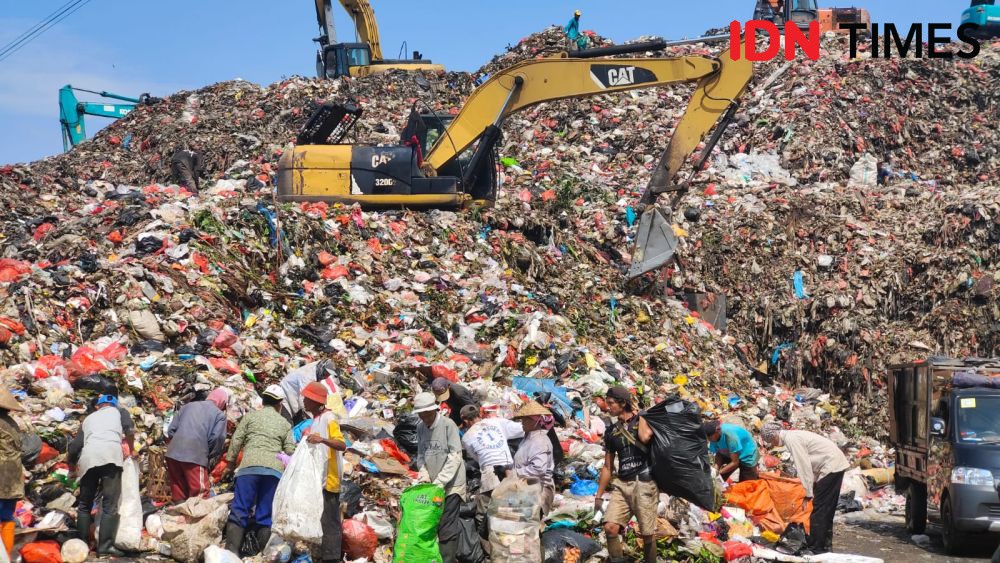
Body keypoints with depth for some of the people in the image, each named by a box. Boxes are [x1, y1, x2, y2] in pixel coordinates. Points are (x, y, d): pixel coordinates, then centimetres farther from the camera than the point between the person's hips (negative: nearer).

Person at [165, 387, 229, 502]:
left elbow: (171, 430, 14)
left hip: (173, 454, 5)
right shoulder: (219, 414, 6)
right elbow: (217, 439, -5)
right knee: (199, 494, 0)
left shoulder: (188, 405, 20)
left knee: (179, 495, 13)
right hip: (195, 457, -5)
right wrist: (211, 461, 6)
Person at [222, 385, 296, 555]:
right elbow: (290, 451, 11)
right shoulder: (285, 423, 19)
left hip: (249, 466, -1)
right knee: (266, 515, 5)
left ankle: (231, 551, -14)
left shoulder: (251, 416, 14)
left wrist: (230, 464, 15)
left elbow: (236, 440, 7)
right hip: (275, 469, 2)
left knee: (239, 511, -4)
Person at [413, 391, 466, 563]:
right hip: (433, 485, 6)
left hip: (450, 484, -6)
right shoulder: (420, 428, 7)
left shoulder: (448, 425, -10)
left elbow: (455, 456, -14)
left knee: (447, 528, -6)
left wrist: (440, 481, -18)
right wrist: (424, 476, -7)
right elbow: (421, 455, 12)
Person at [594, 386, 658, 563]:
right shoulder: (611, 431, 13)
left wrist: (639, 414, -8)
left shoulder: (643, 420, 1)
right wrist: (599, 495, 16)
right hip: (621, 484, 4)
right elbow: (608, 466, 18)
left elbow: (645, 437, -24)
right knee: (610, 527, -13)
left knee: (647, 534, -1)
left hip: (644, 484, -4)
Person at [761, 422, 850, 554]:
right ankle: (825, 543, 24)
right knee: (827, 508, 16)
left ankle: (816, 547, -2)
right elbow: (804, 465, 15)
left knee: (819, 509, -6)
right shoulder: (794, 436, 13)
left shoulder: (791, 440, -16)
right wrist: (810, 491, 14)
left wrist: (808, 494, -14)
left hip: (831, 466, -10)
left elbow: (804, 467, -18)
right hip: (837, 464, 10)